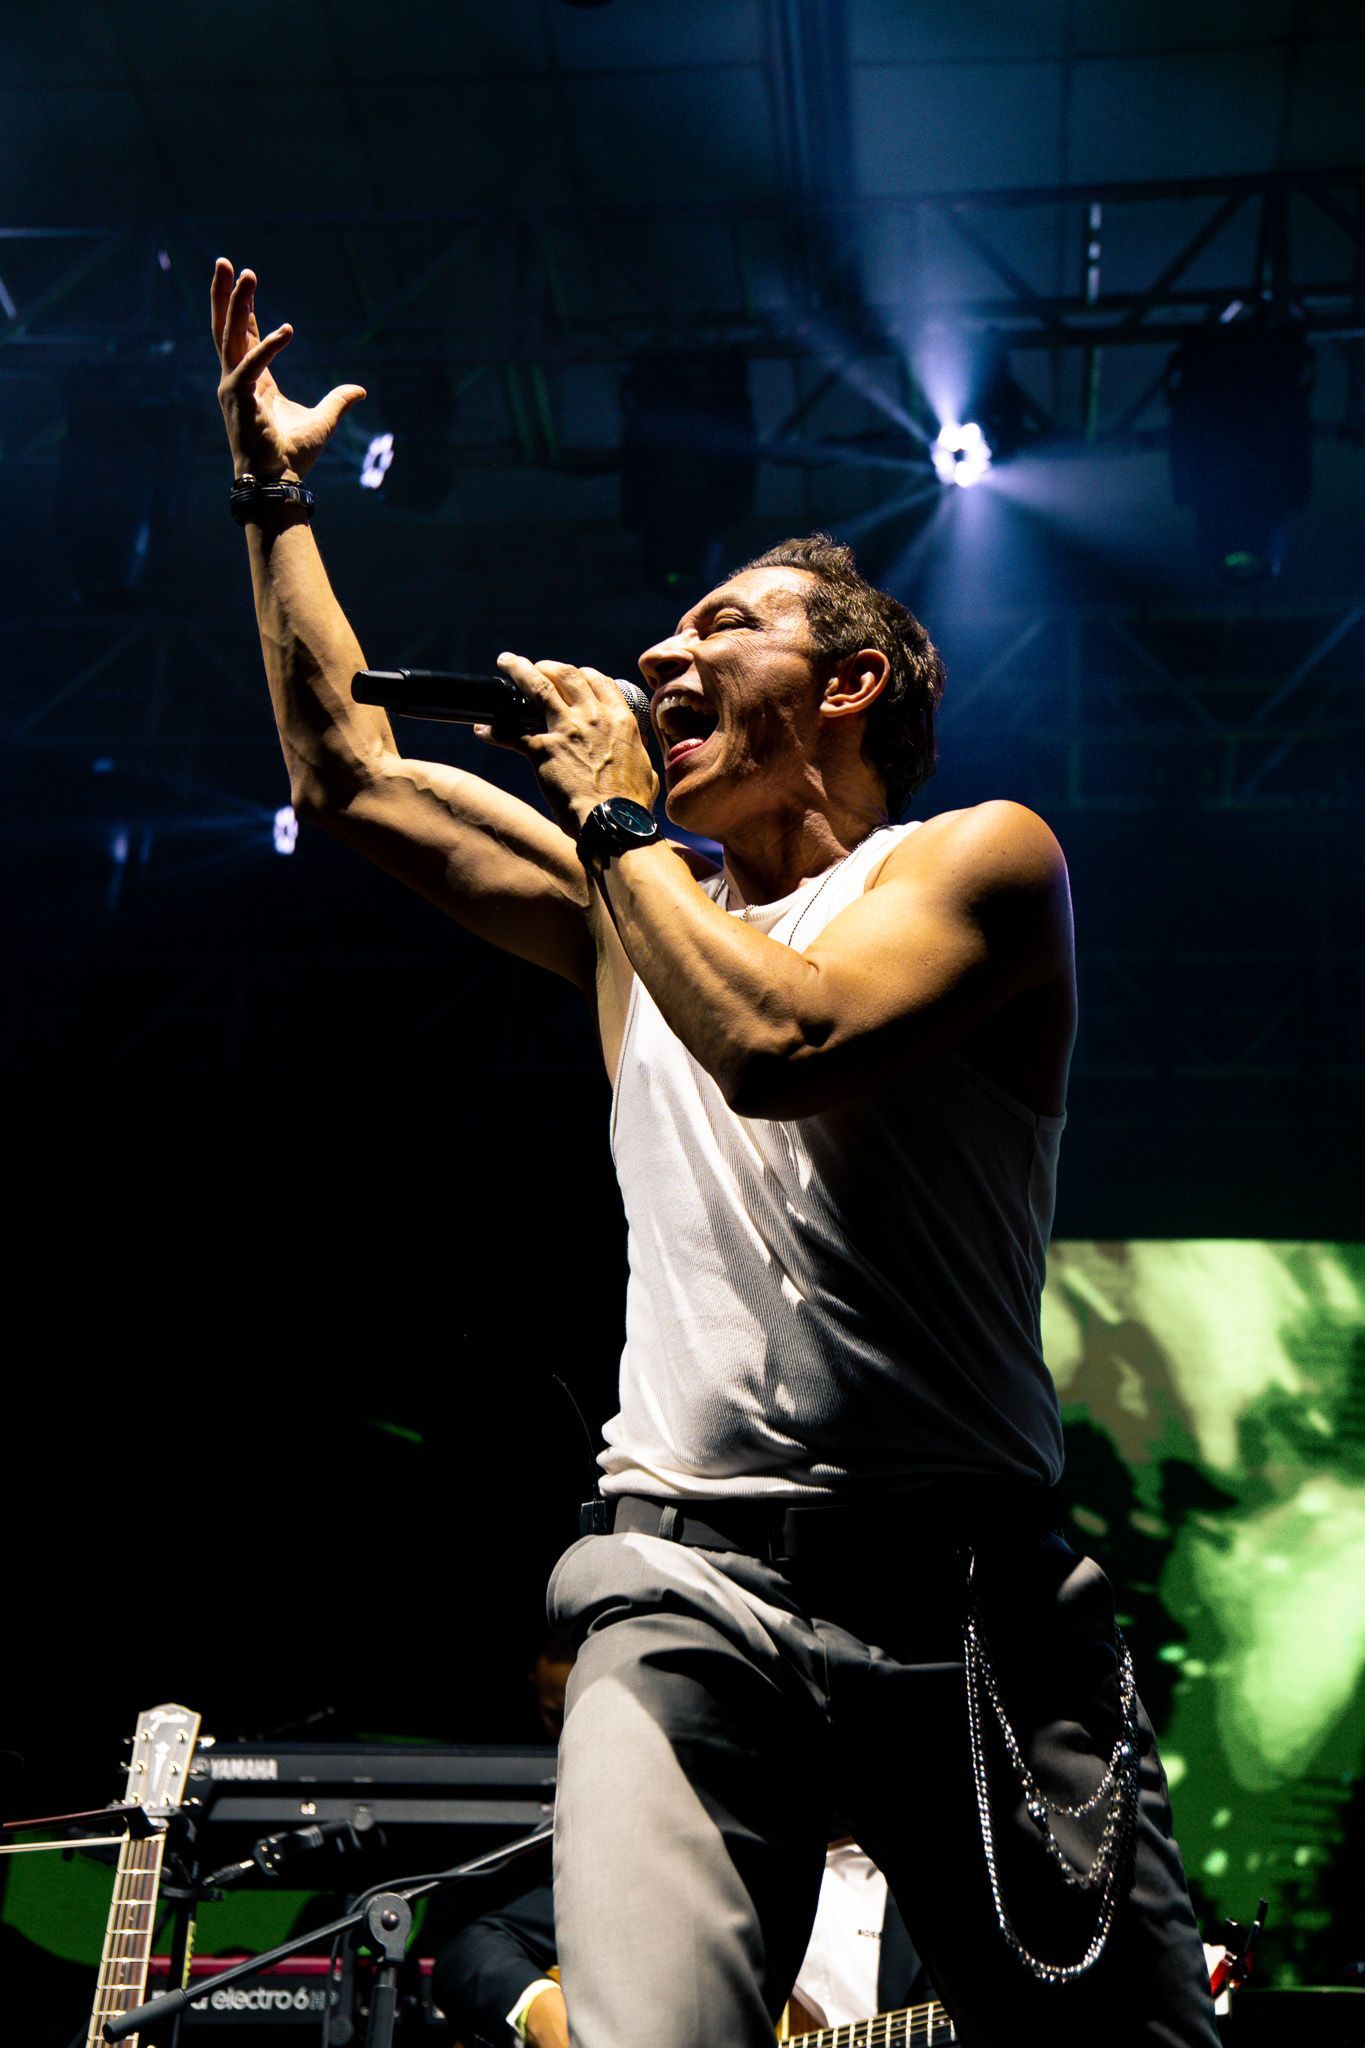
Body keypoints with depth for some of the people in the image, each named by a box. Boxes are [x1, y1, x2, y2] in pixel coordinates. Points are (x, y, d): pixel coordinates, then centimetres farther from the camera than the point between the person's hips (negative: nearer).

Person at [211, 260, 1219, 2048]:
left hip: (962, 1589, -3)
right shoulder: (642, 906, 19)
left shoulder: (979, 858, 3)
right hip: (688, 1590, 3)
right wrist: (273, 492, 27)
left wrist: (614, 818, -4)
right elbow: (351, 776, 24)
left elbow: (780, 1042, -17)